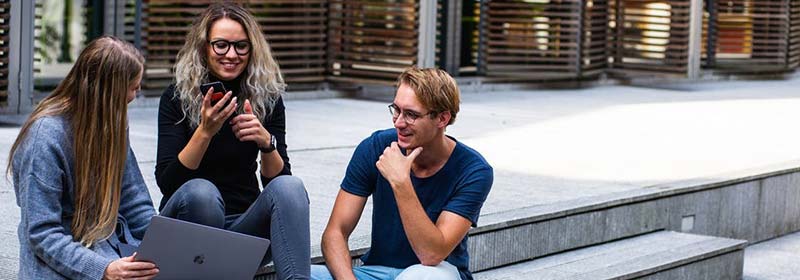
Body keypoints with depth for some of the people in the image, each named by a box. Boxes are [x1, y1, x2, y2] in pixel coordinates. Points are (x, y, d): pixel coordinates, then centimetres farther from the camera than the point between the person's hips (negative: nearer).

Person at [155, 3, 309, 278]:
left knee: (290, 187, -27)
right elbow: (166, 182, -14)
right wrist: (205, 132, -27)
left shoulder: (267, 98, 2)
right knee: (200, 191, -35)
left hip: (245, 224, 2)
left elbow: (278, 179, -2)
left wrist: (266, 141, -21)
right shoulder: (177, 97, -5)